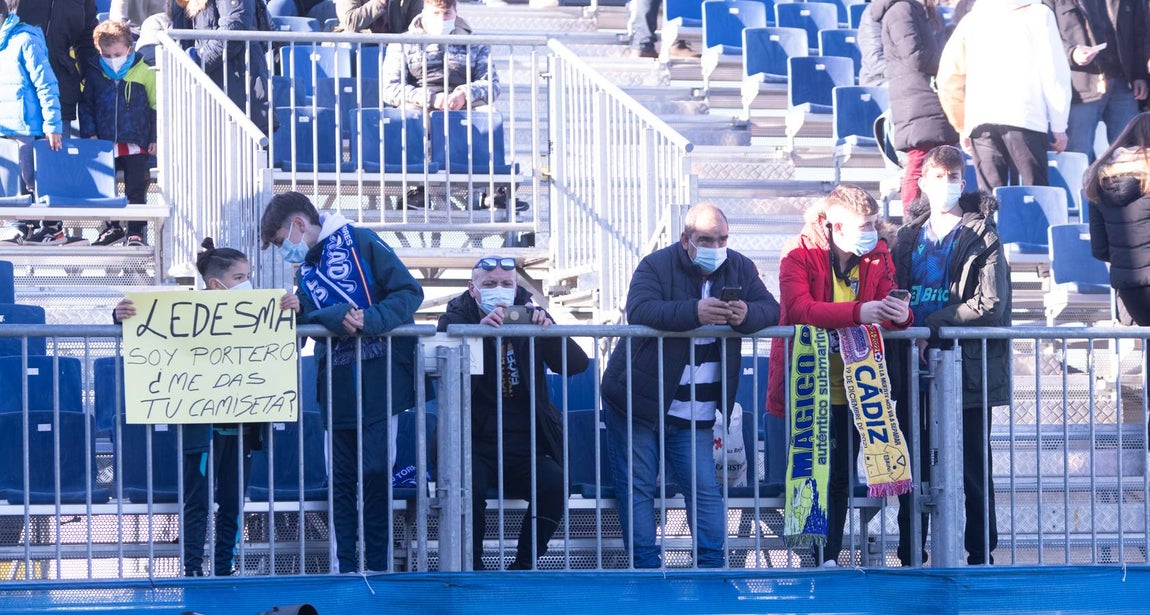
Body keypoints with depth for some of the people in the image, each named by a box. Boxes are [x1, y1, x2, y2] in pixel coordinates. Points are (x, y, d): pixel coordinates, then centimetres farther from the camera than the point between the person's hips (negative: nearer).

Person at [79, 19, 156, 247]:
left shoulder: (144, 73, -5)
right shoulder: (94, 74, 2)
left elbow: (155, 106, 2)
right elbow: (86, 106, 12)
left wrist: (154, 138, -1)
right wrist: (88, 133, 0)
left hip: (136, 144, -3)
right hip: (104, 143, 3)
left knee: (136, 190, -3)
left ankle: (136, 231, 5)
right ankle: (112, 227, 19)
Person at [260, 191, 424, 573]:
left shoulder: (360, 242, -1)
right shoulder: (304, 272, 17)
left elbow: (409, 292, -8)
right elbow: (307, 320, 0)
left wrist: (370, 320, -21)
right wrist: (336, 317, -21)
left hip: (380, 381, -6)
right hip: (337, 387, 6)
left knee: (375, 473, -6)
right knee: (342, 477, 6)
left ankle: (378, 567, 0)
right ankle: (345, 567, 10)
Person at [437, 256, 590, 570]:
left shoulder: (530, 316, 9)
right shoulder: (457, 318, 3)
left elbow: (577, 364, -1)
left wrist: (549, 330, -19)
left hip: (526, 446, 2)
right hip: (476, 444, -2)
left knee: (554, 483, -27)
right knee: (467, 485, -32)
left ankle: (523, 566, -10)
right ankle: (472, 568, -12)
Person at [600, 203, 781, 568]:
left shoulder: (740, 270, 4)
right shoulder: (657, 266, -10)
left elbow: (771, 310, -3)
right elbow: (638, 311, -26)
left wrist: (747, 315, -28)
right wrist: (695, 312, -40)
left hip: (693, 414, 3)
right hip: (637, 402, -2)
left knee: (704, 489, -3)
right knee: (637, 488, -1)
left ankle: (712, 564, 2)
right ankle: (645, 567, 3)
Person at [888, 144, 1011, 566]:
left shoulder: (982, 237, -2)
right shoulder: (909, 236, 13)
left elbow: (991, 305, -11)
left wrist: (932, 326, -15)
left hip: (967, 369, -4)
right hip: (915, 373, 5)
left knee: (974, 469, 0)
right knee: (913, 468, 7)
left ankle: (980, 556, 6)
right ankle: (909, 558, 14)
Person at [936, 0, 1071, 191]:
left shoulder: (973, 18, 17)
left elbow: (949, 77, 15)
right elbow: (1054, 72, 4)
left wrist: (962, 126, 20)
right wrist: (1059, 126, 7)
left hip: (980, 121, 3)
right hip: (1025, 118, -3)